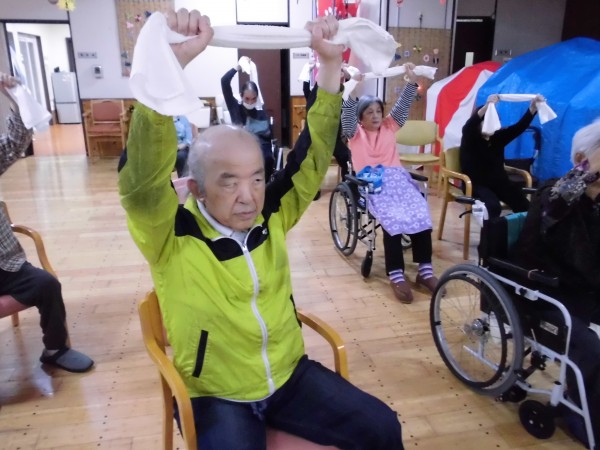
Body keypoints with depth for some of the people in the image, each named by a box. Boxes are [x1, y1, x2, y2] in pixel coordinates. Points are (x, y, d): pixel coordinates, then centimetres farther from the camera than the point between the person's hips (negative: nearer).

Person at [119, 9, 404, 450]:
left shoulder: (271, 216, -6)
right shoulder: (173, 237, -18)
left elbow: (313, 156, -9)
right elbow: (142, 178, -36)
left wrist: (330, 64, -20)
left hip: (291, 376, 4)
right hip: (215, 397, -3)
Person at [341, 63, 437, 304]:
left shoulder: (389, 126, 23)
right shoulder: (355, 132, 13)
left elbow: (402, 107, 11)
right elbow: (347, 114, -5)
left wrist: (411, 81, -1)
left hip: (397, 178, 4)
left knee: (421, 215, -21)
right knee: (392, 219, -29)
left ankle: (425, 271, -13)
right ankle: (396, 276, -23)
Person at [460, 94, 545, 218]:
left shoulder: (498, 137, 8)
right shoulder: (469, 139, -7)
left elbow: (519, 127, -4)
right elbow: (468, 127, -30)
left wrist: (532, 108, -23)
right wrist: (486, 106, -47)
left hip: (499, 182, 5)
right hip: (477, 185, -5)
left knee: (524, 206, -16)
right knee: (493, 207, -33)